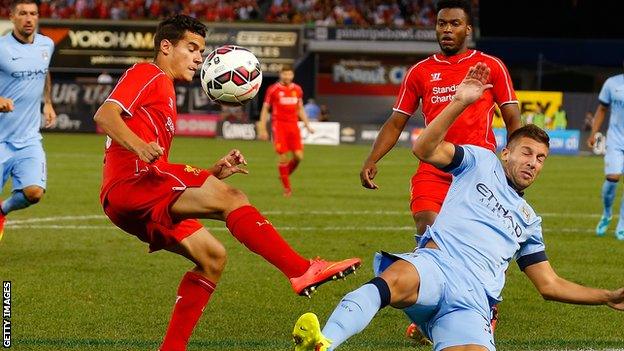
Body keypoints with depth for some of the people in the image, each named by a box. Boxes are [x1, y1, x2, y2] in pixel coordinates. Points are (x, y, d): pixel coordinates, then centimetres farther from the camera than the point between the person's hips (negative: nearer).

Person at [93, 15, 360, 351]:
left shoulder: (163, 91, 33)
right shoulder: (147, 74, 5)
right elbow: (104, 115, -13)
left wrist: (213, 174, 17)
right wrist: (139, 146, -31)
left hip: (145, 203, 10)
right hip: (130, 183, -10)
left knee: (211, 255, 5)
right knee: (230, 198, -21)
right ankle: (302, 271, -32)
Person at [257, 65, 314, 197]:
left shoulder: (297, 89, 10)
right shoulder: (273, 89, -2)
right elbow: (265, 109, 2)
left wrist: (307, 125, 12)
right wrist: (262, 129, -3)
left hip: (293, 125, 4)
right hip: (279, 125, -4)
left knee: (299, 156, -6)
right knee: (283, 157, -8)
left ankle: (286, 174, 22)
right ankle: (286, 187, 4)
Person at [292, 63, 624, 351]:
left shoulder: (528, 220, 36)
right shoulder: (482, 162, 24)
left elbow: (550, 285, 36)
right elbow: (424, 150, 6)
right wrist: (460, 103, -6)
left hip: (472, 300, 4)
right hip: (436, 265, -4)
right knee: (395, 280, -41)